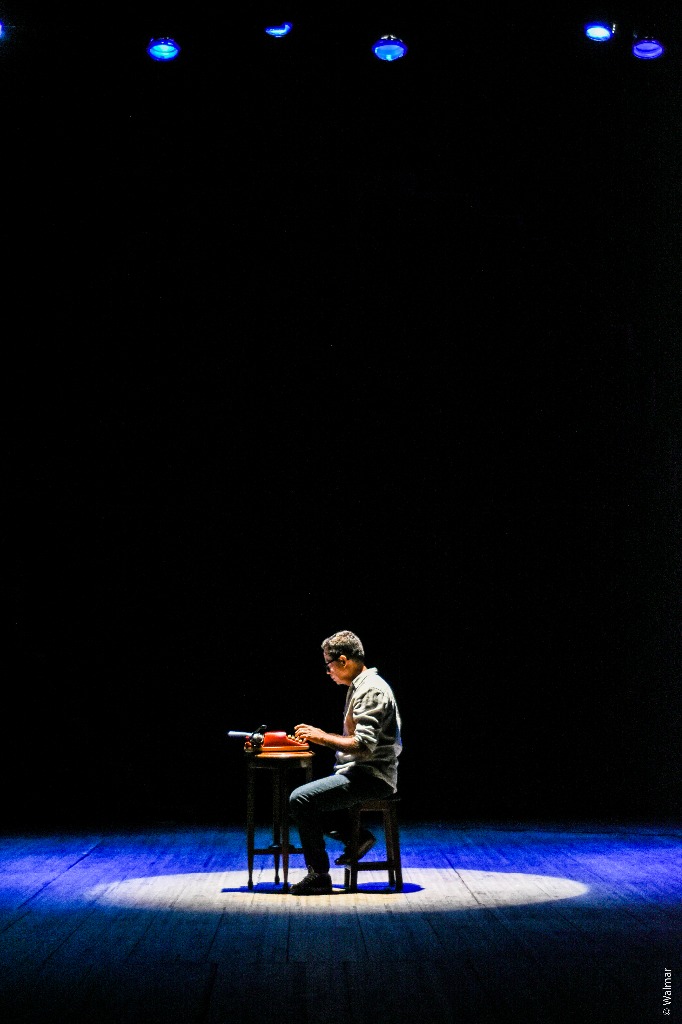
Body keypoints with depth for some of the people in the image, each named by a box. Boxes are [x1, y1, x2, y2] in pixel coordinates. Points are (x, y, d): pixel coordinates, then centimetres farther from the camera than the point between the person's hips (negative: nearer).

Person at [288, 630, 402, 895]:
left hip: (371, 778, -11)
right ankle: (356, 836, 11)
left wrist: (322, 737, -18)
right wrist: (319, 736, 13)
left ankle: (319, 875, -13)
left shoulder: (371, 690, -17)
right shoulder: (360, 686, 16)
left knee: (301, 799, -21)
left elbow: (364, 745, -25)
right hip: (361, 773, 11)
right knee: (300, 796, 18)